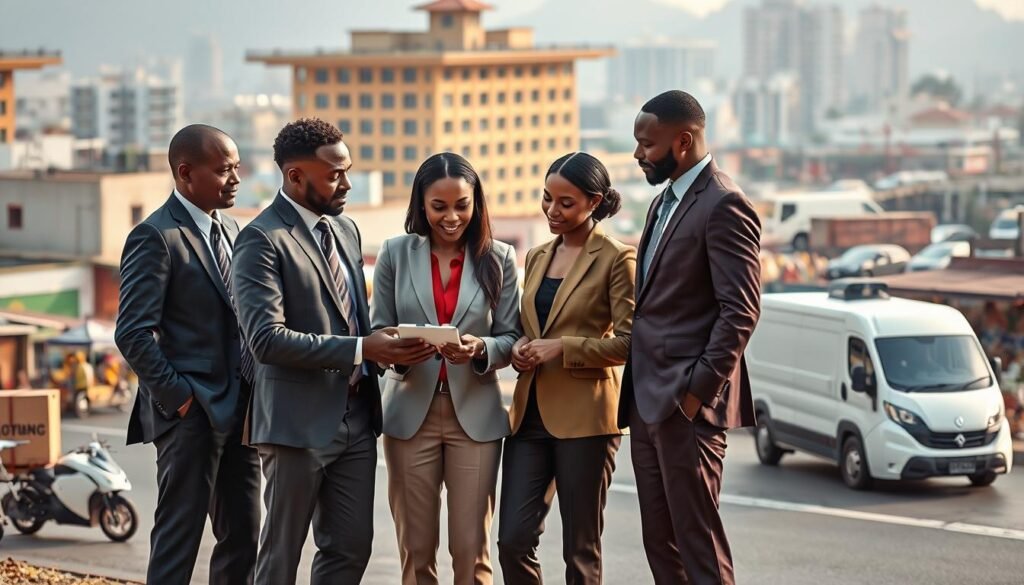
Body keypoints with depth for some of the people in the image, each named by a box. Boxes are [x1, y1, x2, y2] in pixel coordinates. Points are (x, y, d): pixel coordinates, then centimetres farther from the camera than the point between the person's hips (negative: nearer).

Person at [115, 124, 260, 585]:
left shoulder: (229, 229, 14)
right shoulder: (155, 237, -12)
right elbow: (133, 335, -16)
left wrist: (251, 392, 8)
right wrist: (177, 397, -16)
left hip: (237, 408, 8)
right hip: (190, 413, -8)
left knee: (242, 536, 11)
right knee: (178, 543, -3)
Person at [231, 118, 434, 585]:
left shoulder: (346, 229, 12)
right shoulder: (263, 240, -13)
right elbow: (266, 339, -22)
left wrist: (383, 347, 0)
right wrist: (361, 350, -24)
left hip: (356, 417, 7)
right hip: (298, 421, -7)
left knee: (351, 547, 10)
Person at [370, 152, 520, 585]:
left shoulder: (499, 258, 2)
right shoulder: (395, 253, 3)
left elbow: (510, 339, 2)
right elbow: (378, 332, 4)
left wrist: (480, 349, -20)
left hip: (475, 414, -1)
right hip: (411, 412, 1)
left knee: (471, 549, 0)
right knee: (415, 549, 6)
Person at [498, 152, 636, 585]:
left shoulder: (616, 259, -6)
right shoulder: (537, 257, 15)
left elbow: (628, 342, -11)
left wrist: (562, 348, -18)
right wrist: (520, 347, 2)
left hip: (584, 416, -6)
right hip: (531, 414, 6)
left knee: (580, 550, 2)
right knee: (513, 540, 0)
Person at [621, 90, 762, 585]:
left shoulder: (723, 206, -12)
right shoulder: (665, 202, 18)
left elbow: (741, 309, -18)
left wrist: (698, 390, -19)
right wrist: (635, 394, 15)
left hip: (687, 405, -9)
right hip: (648, 401, 10)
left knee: (698, 544, -7)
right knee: (661, 543, 11)